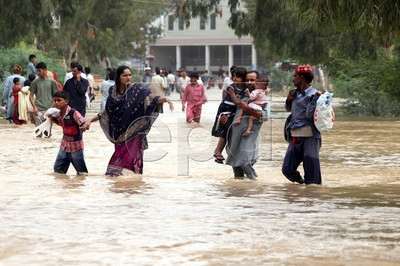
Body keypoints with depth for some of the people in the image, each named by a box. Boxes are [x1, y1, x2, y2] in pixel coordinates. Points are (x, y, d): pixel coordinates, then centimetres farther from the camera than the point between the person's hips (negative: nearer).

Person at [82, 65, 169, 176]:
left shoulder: (137, 89, -5)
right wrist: (90, 120, 14)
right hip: (120, 133, 3)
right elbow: (107, 113, 16)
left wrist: (163, 99, -39)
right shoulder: (113, 91, 6)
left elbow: (150, 98, -19)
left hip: (134, 134, -3)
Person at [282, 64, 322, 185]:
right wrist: (289, 99, 11)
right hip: (295, 137, 8)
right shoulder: (296, 93, 15)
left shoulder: (313, 94, -9)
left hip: (309, 138, -8)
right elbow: (289, 109, 31)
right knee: (287, 169, 8)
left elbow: (310, 114, -18)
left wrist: (315, 100, -28)